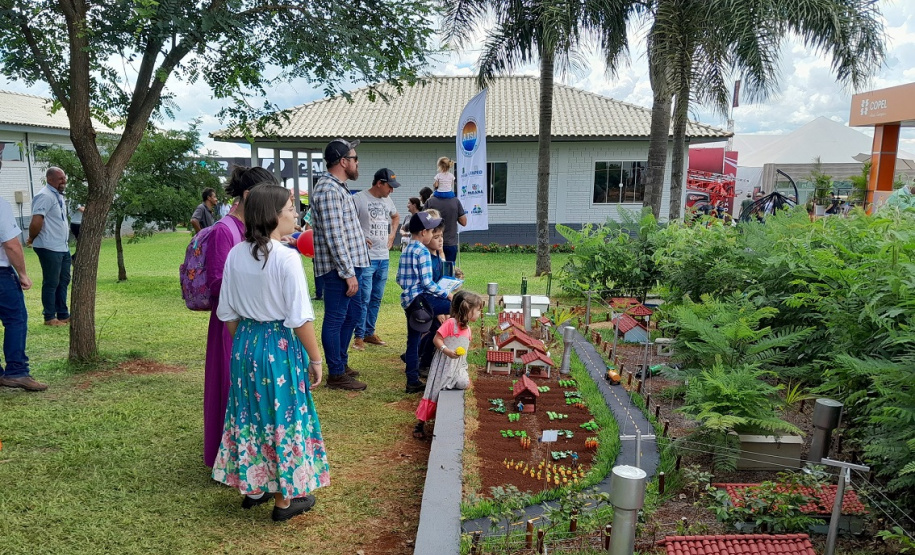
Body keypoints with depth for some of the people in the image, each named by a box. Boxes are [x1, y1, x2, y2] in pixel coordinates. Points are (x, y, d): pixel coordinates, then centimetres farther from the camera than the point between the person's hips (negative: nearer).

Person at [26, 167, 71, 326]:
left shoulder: (58, 195, 15)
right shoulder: (45, 196, -16)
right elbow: (36, 222, -24)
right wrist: (31, 239, -9)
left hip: (63, 248, 9)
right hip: (50, 248, -9)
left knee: (63, 281, 15)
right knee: (51, 283, 0)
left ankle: (63, 315, 25)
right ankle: (49, 318, 11)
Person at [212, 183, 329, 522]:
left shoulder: (236, 254, -1)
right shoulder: (287, 258, -19)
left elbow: (227, 312, 6)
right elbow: (300, 318, -18)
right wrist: (315, 359, -8)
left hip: (245, 343, 6)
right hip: (280, 345, -6)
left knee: (250, 415, 18)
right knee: (283, 417, 8)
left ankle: (252, 488, 35)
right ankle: (284, 499, 21)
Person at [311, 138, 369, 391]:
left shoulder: (337, 187, 15)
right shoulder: (328, 190, -18)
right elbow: (334, 236, -22)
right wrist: (348, 273, -22)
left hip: (349, 263, 11)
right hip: (338, 267, -11)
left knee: (354, 312, 19)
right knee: (335, 319, 0)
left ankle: (341, 362, 32)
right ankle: (336, 374, 11)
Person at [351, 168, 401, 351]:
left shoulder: (387, 200, 12)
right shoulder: (359, 198, -11)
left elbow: (395, 216, 31)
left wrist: (392, 235, 18)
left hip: (384, 257, 7)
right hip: (366, 258, -7)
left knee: (376, 298, 13)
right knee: (364, 298, -6)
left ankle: (369, 332, 25)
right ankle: (359, 336, 4)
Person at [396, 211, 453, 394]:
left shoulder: (405, 252, 17)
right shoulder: (423, 252, -11)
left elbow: (400, 279, 19)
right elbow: (427, 282, -16)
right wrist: (446, 294, -7)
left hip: (407, 301, 10)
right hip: (420, 300, -10)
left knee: (413, 342, 13)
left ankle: (412, 382, 19)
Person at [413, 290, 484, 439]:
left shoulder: (467, 328, 9)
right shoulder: (450, 323, -15)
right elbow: (436, 339, -17)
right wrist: (447, 351, -30)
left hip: (458, 366, 6)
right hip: (444, 365, -6)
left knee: (464, 383, -19)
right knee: (434, 392, -2)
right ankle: (420, 424, 8)